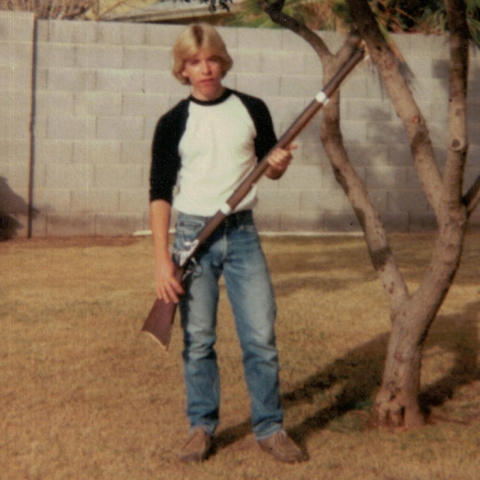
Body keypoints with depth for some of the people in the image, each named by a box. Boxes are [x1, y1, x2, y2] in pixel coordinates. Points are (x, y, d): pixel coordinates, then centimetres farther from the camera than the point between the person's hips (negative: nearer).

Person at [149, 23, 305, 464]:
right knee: (198, 340, 3)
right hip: (193, 234, -1)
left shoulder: (251, 110, 4)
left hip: (242, 233, 1)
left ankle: (270, 428, 11)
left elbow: (269, 166, 16)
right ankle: (202, 427, 18)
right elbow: (160, 194, -3)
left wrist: (278, 165, -10)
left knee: (261, 336, 0)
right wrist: (162, 260, -11)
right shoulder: (174, 123, -2)